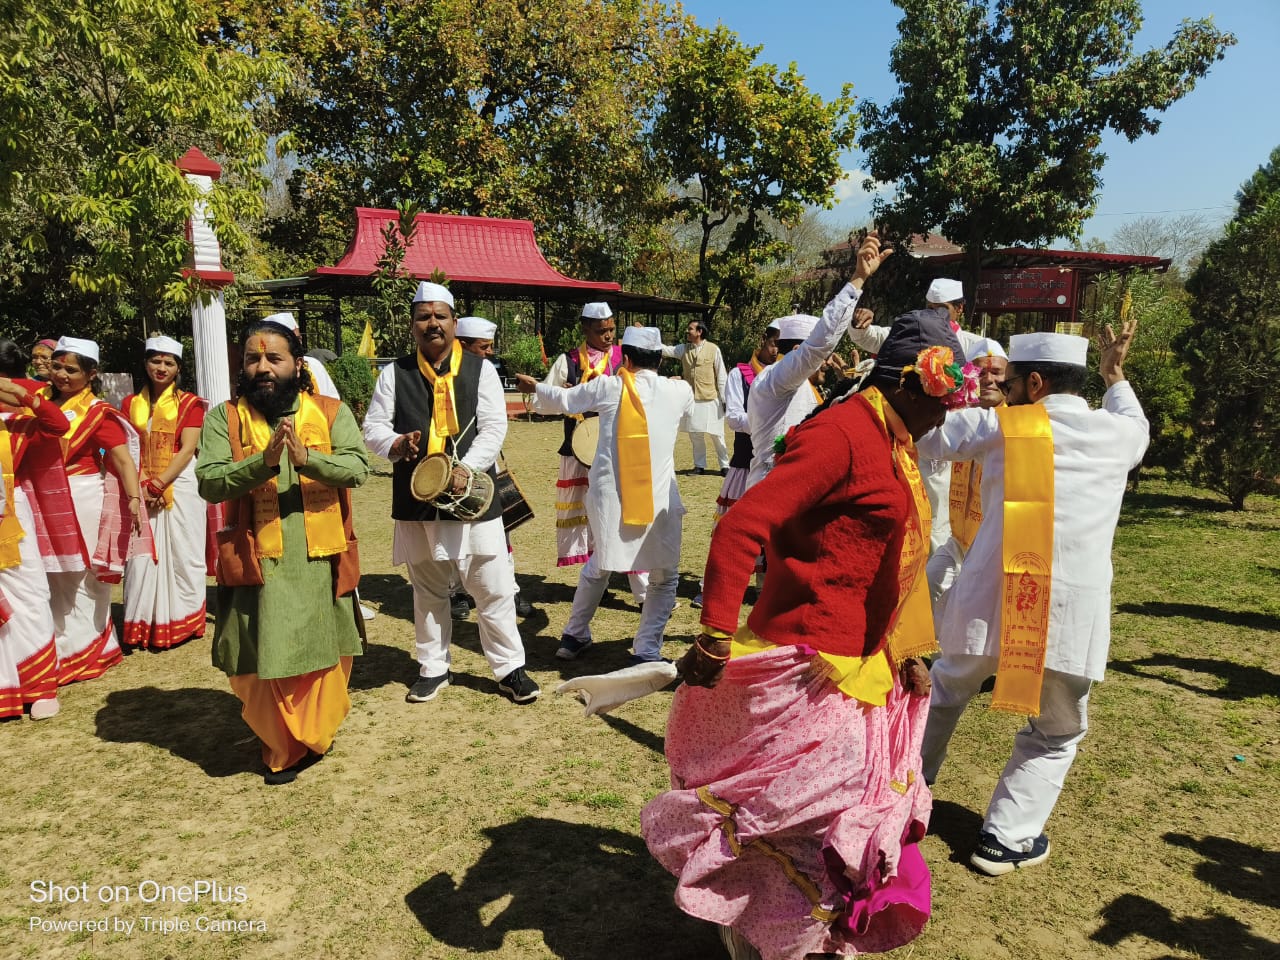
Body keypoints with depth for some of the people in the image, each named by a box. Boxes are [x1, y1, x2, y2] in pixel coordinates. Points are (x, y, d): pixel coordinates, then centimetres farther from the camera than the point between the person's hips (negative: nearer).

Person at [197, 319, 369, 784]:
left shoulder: (331, 412, 1)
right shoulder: (224, 418, 1)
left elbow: (357, 466, -12)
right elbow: (208, 482, -10)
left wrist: (308, 459, -29)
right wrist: (262, 462, -25)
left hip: (319, 561, 1)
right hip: (256, 562, 0)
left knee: (323, 657, 13)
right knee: (260, 661, 7)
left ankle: (312, 735, 37)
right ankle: (284, 745, 31)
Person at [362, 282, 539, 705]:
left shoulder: (480, 370, 1)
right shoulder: (394, 373, 5)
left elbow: (494, 428, -6)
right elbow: (373, 427, 4)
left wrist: (467, 468, -20)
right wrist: (395, 443, -19)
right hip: (417, 499, 2)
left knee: (494, 589, 3)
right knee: (428, 590, 15)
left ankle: (510, 668, 18)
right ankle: (433, 668, 31)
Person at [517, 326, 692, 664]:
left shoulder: (608, 387, 0)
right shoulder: (677, 390, 1)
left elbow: (563, 399, 14)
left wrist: (534, 386, 34)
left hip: (609, 496, 2)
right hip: (659, 499, -2)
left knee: (598, 567, 22)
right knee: (665, 577, 12)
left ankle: (575, 635, 36)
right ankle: (647, 652, 8)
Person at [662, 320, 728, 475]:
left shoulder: (713, 349, -4)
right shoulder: (683, 349, 7)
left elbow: (721, 375, -2)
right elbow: (664, 350, 0)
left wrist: (724, 398, -3)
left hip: (711, 399, -3)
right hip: (691, 399, 4)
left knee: (716, 435, 2)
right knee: (695, 435, 8)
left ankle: (724, 465, 14)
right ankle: (700, 465, 19)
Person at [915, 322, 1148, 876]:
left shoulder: (1002, 426, 0)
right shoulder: (1117, 433, 7)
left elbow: (926, 433, 10)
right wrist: (1115, 376, 42)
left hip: (990, 601, 0)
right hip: (1072, 613, 1)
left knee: (945, 696, 23)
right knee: (1055, 734, 20)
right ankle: (1006, 838, 17)